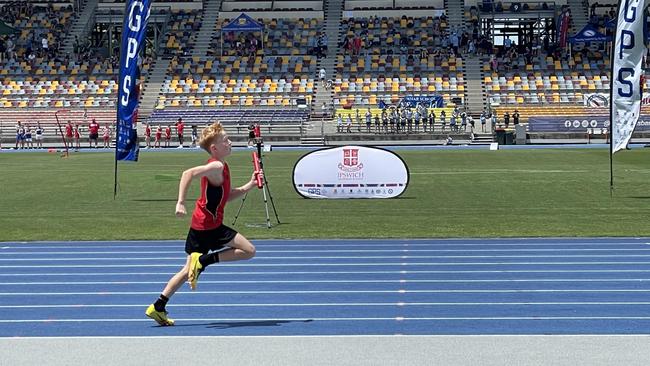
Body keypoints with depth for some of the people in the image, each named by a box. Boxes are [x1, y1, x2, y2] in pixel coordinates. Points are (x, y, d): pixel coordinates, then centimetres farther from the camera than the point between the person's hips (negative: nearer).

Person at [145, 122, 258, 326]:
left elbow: (226, 196, 23)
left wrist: (250, 185, 15)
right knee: (249, 251, -6)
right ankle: (203, 260, -10)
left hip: (199, 225, 10)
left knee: (189, 270, 14)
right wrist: (180, 203, -32)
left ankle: (158, 307, 13)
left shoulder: (219, 167, 17)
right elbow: (188, 173, -27)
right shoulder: (217, 166, -14)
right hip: (210, 226, -10)